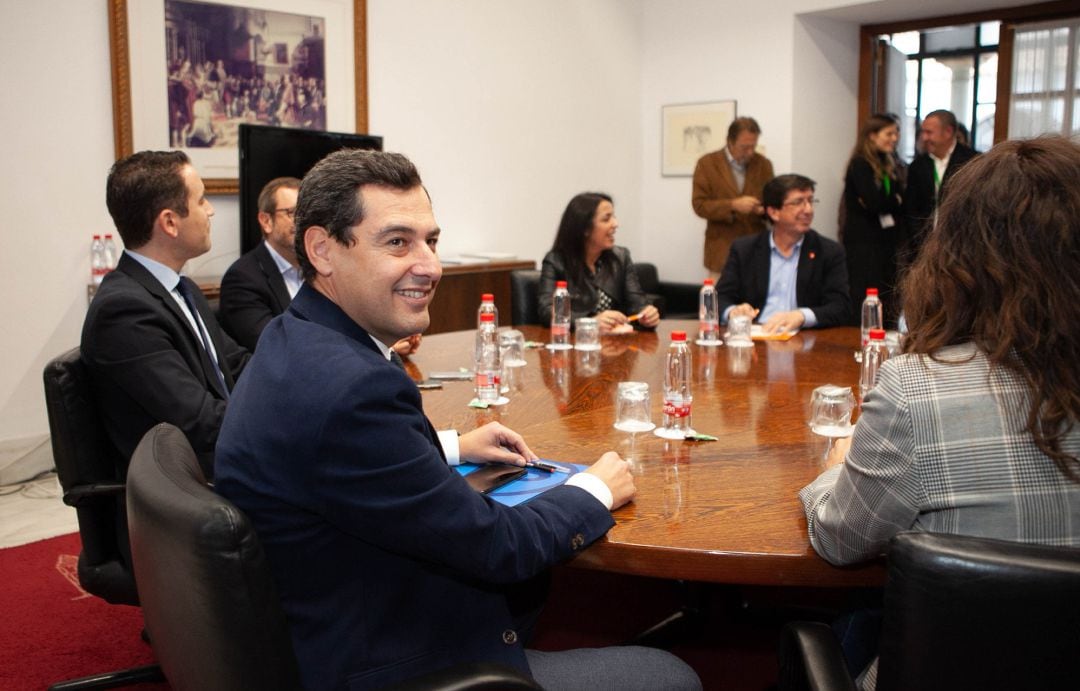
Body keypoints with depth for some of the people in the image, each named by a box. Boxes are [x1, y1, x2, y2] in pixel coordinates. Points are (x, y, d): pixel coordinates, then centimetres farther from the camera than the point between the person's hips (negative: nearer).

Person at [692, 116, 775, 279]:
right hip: (722, 252, -2)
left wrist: (766, 210, -11)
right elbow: (699, 205, -6)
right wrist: (733, 205, -19)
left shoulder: (764, 164, 7)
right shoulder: (707, 163, -1)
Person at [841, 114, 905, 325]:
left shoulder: (889, 164, 15)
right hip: (864, 242, -7)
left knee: (887, 301, 6)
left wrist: (885, 203, -11)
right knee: (866, 301, -8)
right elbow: (874, 202, -19)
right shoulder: (860, 165, -8)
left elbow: (902, 200, 8)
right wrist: (894, 201, 0)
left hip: (886, 241, 7)